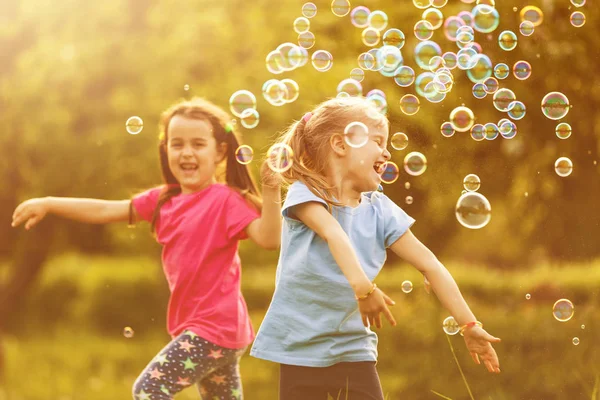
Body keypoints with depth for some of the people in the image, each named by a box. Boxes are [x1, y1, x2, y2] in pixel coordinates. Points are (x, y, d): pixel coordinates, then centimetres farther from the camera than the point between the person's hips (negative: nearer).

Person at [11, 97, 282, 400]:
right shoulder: (164, 200, 6)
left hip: (215, 328, -8)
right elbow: (107, 210, 11)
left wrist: (271, 192, -37)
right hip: (199, 326, 8)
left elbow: (269, 238, -25)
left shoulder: (226, 200, -14)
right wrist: (48, 204, 8)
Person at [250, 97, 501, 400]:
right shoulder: (304, 193, -12)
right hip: (301, 348, -4)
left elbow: (429, 264, 2)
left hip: (354, 347, 4)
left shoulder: (379, 210, 2)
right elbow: (334, 233, -31)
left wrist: (468, 325, -2)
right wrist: (362, 286, -49)